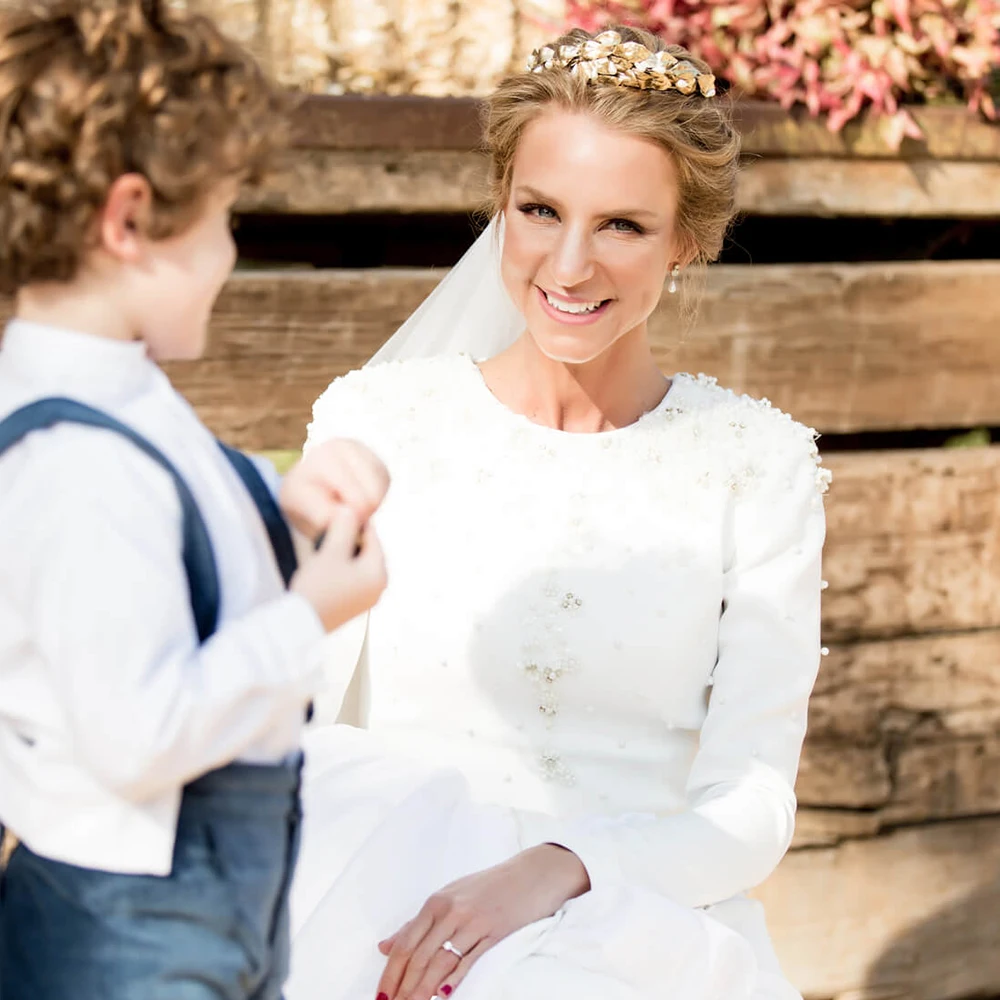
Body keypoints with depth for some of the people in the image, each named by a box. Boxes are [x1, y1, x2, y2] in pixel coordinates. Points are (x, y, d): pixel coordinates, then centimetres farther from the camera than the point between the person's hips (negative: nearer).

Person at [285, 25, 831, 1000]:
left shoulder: (759, 465, 2)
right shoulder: (375, 421, 2)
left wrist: (558, 870, -19)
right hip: (383, 916, 0)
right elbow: (295, 735, 1)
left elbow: (751, 809, -2)